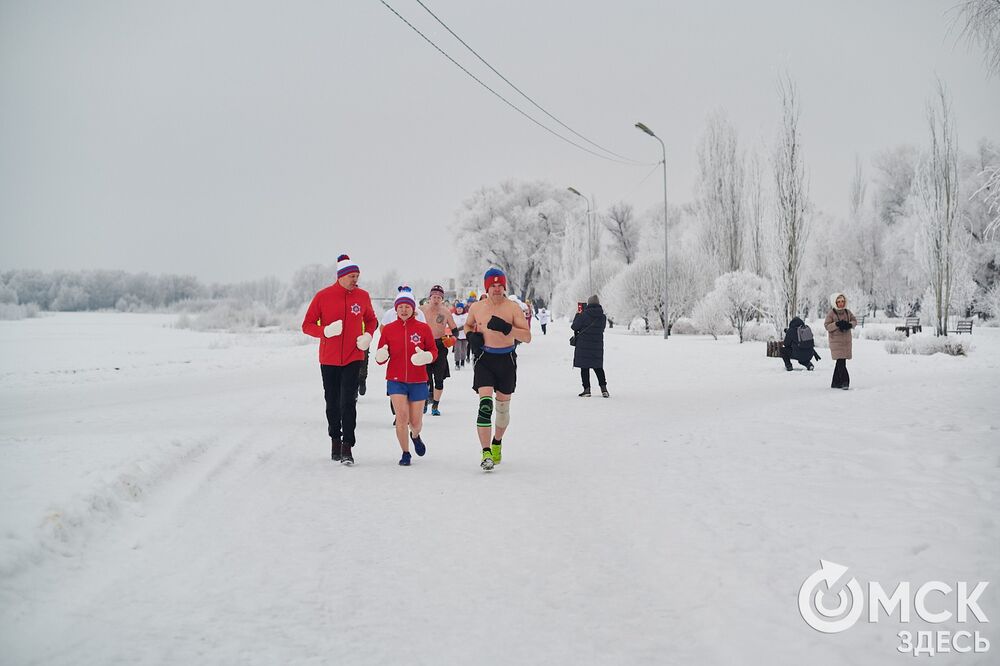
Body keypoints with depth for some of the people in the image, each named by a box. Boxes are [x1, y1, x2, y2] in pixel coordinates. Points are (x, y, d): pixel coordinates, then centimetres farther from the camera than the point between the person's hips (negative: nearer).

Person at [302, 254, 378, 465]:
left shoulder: (363, 296, 1)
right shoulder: (323, 296, -6)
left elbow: (371, 320, 18)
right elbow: (307, 325, -2)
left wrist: (367, 335, -2)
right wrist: (325, 331, -21)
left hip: (353, 357, 0)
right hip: (329, 359, 0)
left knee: (348, 402, -12)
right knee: (332, 402, 11)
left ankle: (347, 447, -11)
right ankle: (335, 440, 31)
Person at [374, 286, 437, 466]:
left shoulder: (423, 328, -1)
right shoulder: (388, 329, 1)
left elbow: (434, 351, 4)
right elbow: (381, 358, 5)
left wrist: (426, 356, -18)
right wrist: (381, 356, -19)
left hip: (418, 382, 0)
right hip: (396, 380, 0)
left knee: (416, 422, 4)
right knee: (402, 416, -13)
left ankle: (415, 436, 42)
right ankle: (405, 453, 7)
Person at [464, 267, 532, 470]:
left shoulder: (513, 307, -6)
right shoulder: (476, 307, 1)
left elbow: (527, 336, -12)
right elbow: (468, 326, 22)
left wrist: (507, 328, -27)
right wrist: (470, 336, -1)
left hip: (506, 360, 1)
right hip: (484, 359, 0)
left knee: (503, 407, 13)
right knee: (485, 404, -18)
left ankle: (497, 443, 40)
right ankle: (486, 453, -21)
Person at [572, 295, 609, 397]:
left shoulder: (584, 315, -14)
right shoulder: (603, 317, 1)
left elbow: (574, 326, -8)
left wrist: (577, 316, 9)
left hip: (584, 346, -4)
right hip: (597, 346, 4)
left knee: (584, 368, 3)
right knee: (598, 367, 15)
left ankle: (587, 389, 0)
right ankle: (604, 388, 7)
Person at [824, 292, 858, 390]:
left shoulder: (847, 312, 8)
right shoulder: (831, 313, -6)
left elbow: (854, 320, 15)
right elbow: (827, 326, -9)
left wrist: (850, 324, -7)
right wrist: (837, 324, -24)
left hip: (846, 340, 5)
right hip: (836, 340, -5)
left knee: (841, 361, 8)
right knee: (840, 361, -15)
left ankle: (835, 383, 16)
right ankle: (845, 381, -16)